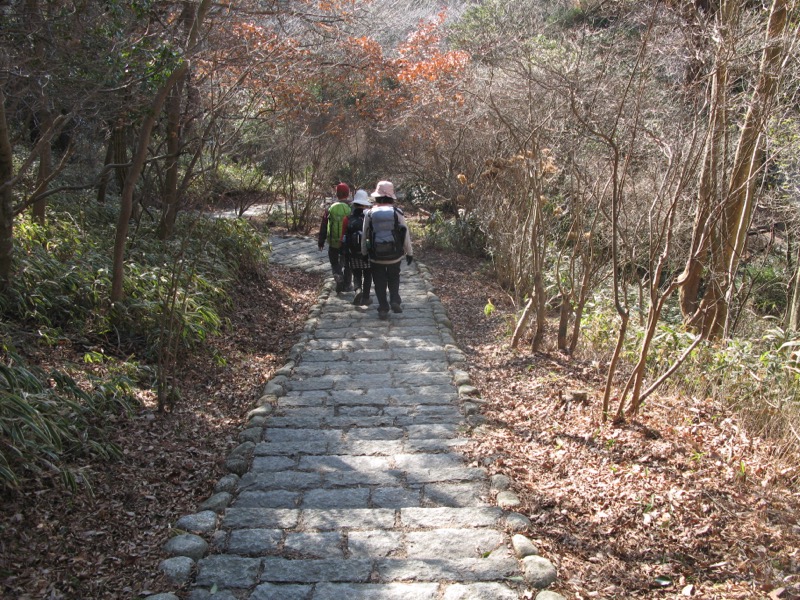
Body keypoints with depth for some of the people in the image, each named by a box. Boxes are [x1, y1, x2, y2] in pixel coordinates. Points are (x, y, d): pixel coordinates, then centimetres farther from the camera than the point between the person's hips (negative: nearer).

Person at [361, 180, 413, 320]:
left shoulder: (370, 214, -3)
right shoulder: (397, 213, -5)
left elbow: (364, 235, 1)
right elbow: (406, 234, -3)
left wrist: (363, 253, 13)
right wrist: (409, 253, 7)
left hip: (376, 256, 0)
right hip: (394, 255, 0)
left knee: (380, 283, 11)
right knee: (394, 279, 22)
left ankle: (383, 309, 8)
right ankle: (395, 301, 5)